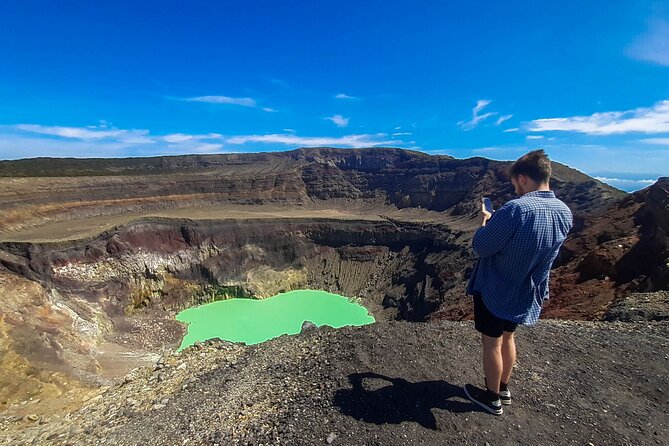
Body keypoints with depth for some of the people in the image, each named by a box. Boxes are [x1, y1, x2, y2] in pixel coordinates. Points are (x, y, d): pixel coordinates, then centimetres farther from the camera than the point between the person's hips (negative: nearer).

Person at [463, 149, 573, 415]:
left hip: (495, 290, -7)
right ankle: (504, 388, 44)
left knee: (491, 343, 12)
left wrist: (486, 223, -3)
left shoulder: (515, 209, -29)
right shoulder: (565, 213, -4)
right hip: (527, 294, 7)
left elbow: (481, 246, -21)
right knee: (507, 337, 26)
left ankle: (492, 398, 31)